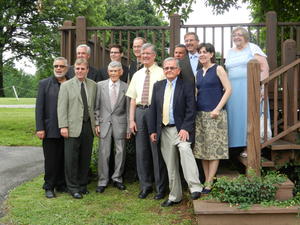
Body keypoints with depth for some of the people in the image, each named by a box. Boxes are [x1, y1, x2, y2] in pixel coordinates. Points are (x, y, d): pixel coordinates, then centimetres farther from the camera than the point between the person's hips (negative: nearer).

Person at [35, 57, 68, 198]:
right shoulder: (44, 83, 2)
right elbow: (39, 107, -2)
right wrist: (40, 128, -8)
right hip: (50, 129, -2)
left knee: (64, 159, 9)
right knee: (50, 160, 5)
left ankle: (61, 185, 23)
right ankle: (49, 187, 18)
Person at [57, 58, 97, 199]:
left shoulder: (92, 85, 10)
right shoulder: (66, 85, 0)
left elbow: (95, 105, 11)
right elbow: (62, 108, -4)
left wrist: (96, 123, 5)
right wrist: (63, 126, -11)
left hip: (88, 126, 3)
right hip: (73, 127, -3)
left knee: (86, 158, 9)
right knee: (71, 159, 1)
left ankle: (82, 184, 24)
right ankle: (73, 187, 13)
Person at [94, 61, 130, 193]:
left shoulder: (126, 87, 1)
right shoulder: (100, 85, 4)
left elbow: (128, 109, 2)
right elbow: (97, 106, 5)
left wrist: (128, 128, 0)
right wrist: (96, 123, 0)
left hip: (120, 124, 0)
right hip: (104, 123, 0)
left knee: (120, 152, 6)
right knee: (103, 153, 2)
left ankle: (117, 178, 23)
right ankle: (102, 181, 14)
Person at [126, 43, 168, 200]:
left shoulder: (161, 73, 0)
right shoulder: (137, 75, 15)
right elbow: (133, 99, 13)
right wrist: (131, 120, 5)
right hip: (140, 112, 5)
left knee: (157, 150, 0)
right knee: (141, 151, 9)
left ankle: (160, 188, 13)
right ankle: (145, 186, 22)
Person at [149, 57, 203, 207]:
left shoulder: (186, 86, -1)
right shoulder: (158, 86, 11)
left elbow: (191, 110, -7)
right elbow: (153, 109, 10)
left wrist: (185, 128, -18)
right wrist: (152, 130, 5)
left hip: (181, 129, -4)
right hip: (164, 130, 4)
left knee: (185, 149, -32)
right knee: (171, 165, 9)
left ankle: (195, 188, -30)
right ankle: (175, 196, 20)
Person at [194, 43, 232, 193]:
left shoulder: (218, 69, -1)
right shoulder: (198, 73, 15)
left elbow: (228, 89, -7)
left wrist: (217, 109, -13)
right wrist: (193, 108, 7)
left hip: (215, 114, -6)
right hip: (200, 114, 6)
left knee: (214, 148, -4)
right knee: (202, 148, 5)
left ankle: (209, 183, 0)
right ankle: (206, 180, 13)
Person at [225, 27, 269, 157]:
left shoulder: (253, 48, 0)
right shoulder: (230, 52, 17)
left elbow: (265, 68, -7)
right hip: (234, 90, 5)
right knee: (237, 116, 2)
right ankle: (246, 146, 9)